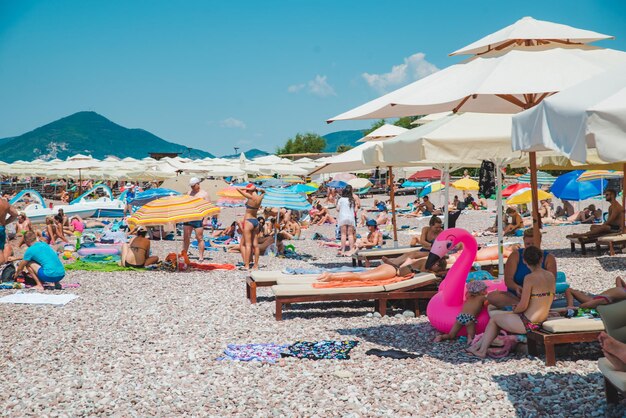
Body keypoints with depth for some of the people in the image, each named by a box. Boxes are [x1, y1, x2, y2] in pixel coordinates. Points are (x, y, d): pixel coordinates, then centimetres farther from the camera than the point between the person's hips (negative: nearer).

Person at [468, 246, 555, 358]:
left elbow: (523, 306, -20)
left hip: (529, 323, -8)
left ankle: (482, 351, 26)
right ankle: (479, 345, 29)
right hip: (543, 320, 8)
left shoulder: (530, 278, -19)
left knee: (494, 318, 15)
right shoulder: (551, 276, 4)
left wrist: (515, 310, 4)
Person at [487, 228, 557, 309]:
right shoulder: (515, 256, 4)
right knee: (491, 296, -27)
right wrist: (516, 287, -30)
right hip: (516, 296, 2)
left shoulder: (549, 259, 3)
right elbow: (508, 280, -5)